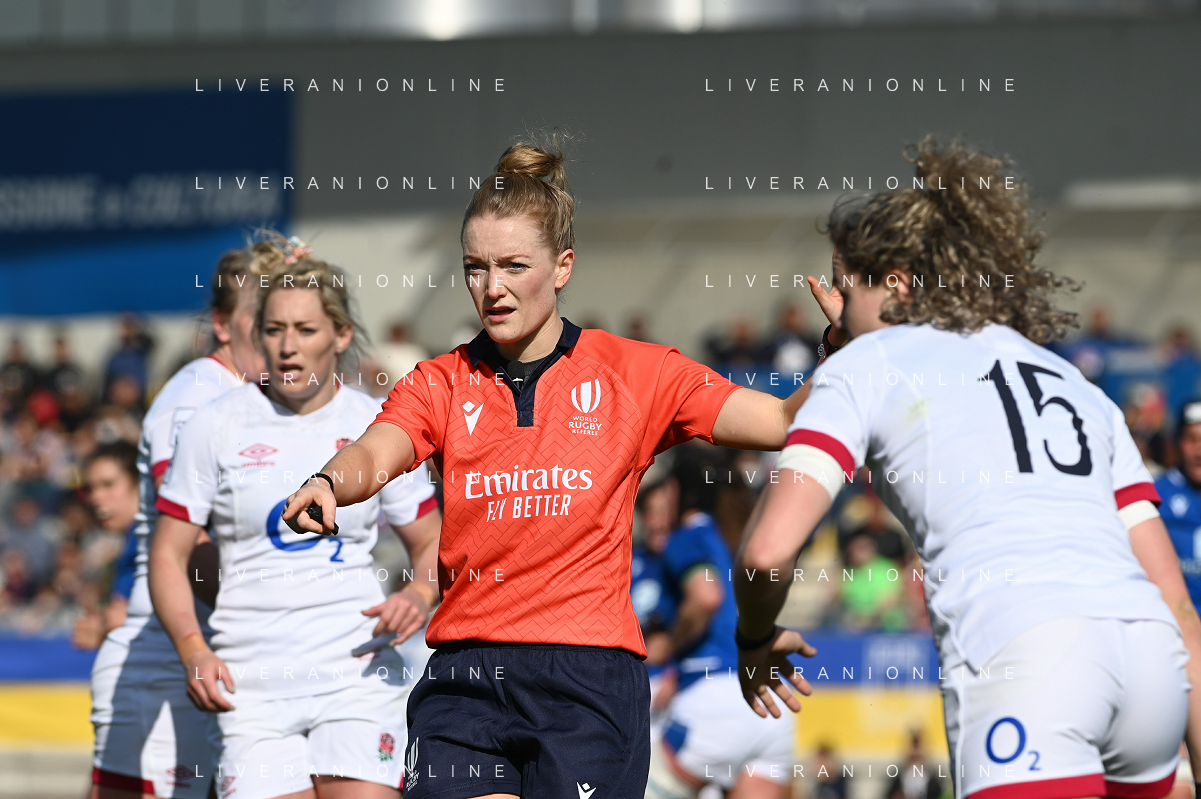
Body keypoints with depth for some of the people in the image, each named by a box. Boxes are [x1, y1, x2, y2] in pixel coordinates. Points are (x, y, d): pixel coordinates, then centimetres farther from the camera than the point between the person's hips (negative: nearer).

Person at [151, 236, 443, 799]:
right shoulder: (215, 426, 3)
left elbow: (432, 543, 14)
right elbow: (169, 552, 6)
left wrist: (420, 594, -8)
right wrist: (193, 649, -9)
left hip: (358, 674, 0)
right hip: (253, 685, 0)